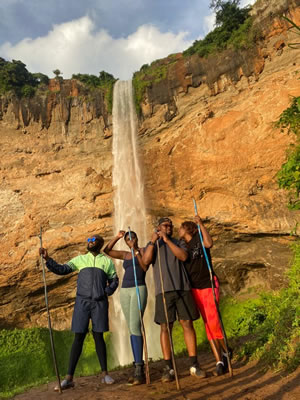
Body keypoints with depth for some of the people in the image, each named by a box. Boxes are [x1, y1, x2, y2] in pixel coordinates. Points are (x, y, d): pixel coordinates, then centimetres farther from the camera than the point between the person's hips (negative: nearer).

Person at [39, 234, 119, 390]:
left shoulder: (107, 261, 10)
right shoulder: (80, 259, 10)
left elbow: (114, 280, 13)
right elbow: (62, 269, 1)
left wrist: (106, 292, -4)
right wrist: (47, 259, -12)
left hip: (100, 302, 0)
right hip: (82, 301, 0)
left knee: (98, 336, 3)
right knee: (78, 337, -2)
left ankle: (105, 374, 13)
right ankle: (69, 377, 2)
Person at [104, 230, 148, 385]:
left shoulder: (143, 250, 5)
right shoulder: (125, 255, 18)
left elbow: (145, 267, -9)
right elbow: (106, 250, 16)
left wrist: (136, 251, -11)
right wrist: (117, 237, 9)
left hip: (139, 290, -6)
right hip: (124, 291, 6)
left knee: (135, 327, -18)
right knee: (132, 329, 4)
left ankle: (139, 370, -17)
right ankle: (138, 369, 9)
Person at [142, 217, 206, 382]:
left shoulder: (179, 243, 16)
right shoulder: (152, 245, 15)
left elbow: (183, 256, -5)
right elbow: (146, 261, -3)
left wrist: (167, 240, -7)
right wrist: (153, 241, -8)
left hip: (182, 288, 1)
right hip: (163, 290, -1)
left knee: (187, 324, 0)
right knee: (165, 327, -1)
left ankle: (194, 365, 9)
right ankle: (168, 368, 6)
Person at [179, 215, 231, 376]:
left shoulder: (199, 237, 1)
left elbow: (209, 244, -22)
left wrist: (201, 224, -21)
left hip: (209, 285, -4)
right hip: (194, 288, 5)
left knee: (213, 323, -11)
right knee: (207, 325, 2)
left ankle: (225, 352, 15)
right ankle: (219, 361, 7)